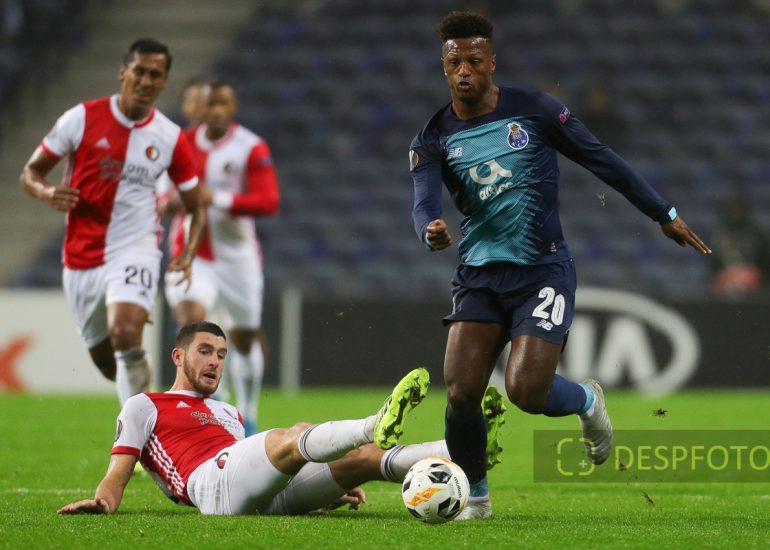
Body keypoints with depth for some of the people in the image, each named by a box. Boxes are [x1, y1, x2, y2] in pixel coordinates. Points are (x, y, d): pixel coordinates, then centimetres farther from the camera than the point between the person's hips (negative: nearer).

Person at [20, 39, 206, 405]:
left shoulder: (171, 139, -2)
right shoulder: (83, 118, -4)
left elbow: (196, 207, 9)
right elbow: (30, 172, 3)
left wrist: (188, 253, -10)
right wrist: (47, 193, -21)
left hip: (135, 251, -2)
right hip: (81, 260, 2)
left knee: (125, 335, -28)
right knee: (106, 361, 11)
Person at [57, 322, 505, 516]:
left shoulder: (229, 414, 40)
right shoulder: (144, 407, 22)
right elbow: (119, 473, 14)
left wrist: (332, 489, 20)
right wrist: (102, 502, -10)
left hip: (267, 497, 7)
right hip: (213, 480, -7)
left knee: (364, 456, -15)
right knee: (293, 438, -35)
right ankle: (378, 426, -64)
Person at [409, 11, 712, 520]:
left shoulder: (534, 110, -5)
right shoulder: (434, 139, -1)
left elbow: (601, 159, 3)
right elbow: (424, 205, -15)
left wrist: (664, 213, 6)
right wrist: (431, 232, -40)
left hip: (543, 270, -2)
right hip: (479, 273, 3)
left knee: (526, 391, -18)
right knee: (461, 391, -12)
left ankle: (586, 401, 18)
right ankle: (476, 498, 12)